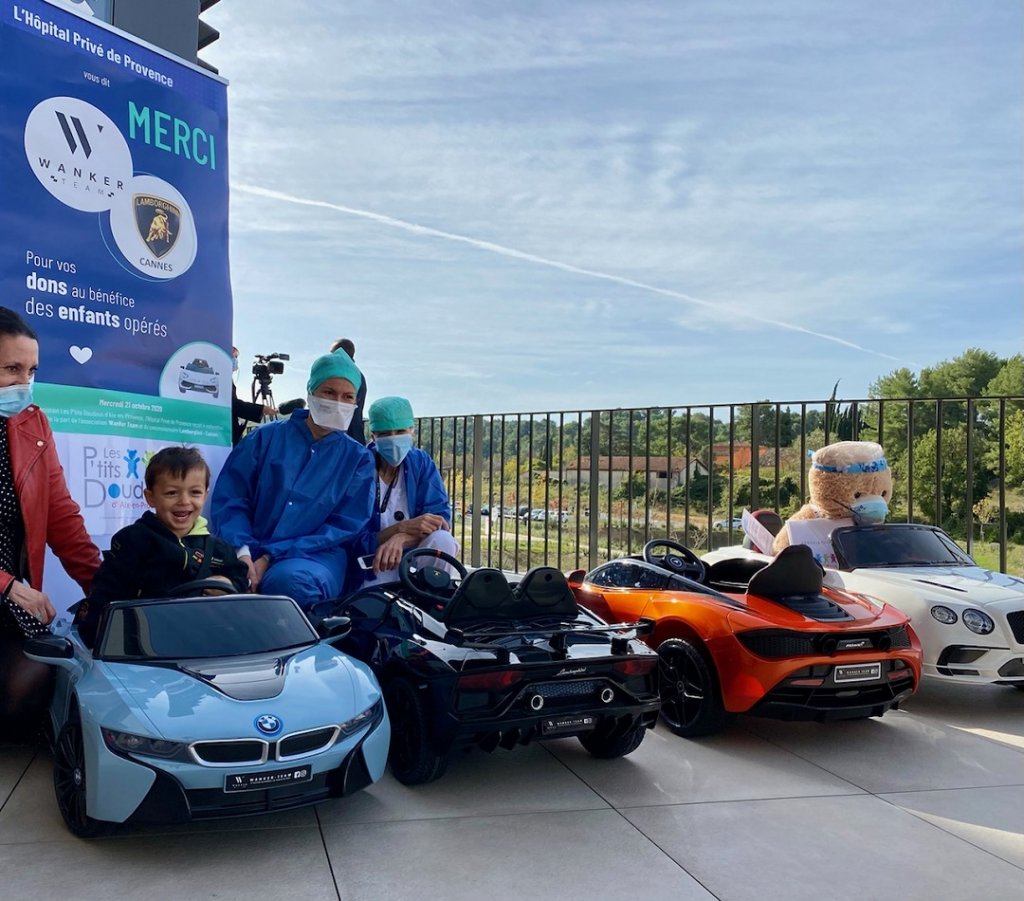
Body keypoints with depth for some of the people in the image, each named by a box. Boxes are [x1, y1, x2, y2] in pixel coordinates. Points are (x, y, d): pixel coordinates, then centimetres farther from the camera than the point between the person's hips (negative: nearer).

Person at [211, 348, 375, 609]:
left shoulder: (358, 458, 10)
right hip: (252, 552, 0)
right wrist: (242, 551, -16)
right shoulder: (267, 437, 11)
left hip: (316, 558, 0)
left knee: (289, 580, -38)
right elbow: (229, 498, 5)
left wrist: (272, 557, -11)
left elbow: (345, 526, 0)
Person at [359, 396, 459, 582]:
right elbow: (356, 542, -12)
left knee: (442, 540, -27)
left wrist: (400, 539, -30)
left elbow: (440, 517, -11)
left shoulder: (421, 462, 0)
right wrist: (403, 527, -27)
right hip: (374, 574, -4)